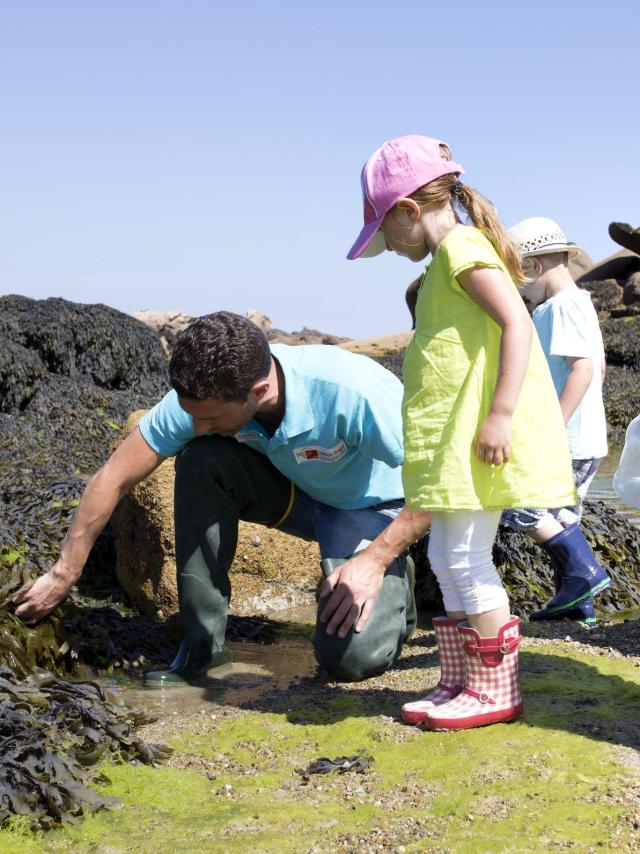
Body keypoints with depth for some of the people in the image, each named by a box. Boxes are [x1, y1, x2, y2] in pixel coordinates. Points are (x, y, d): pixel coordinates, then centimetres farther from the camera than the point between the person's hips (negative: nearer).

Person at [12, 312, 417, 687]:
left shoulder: (352, 392, -38)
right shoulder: (201, 395, -24)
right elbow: (114, 479, -16)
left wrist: (376, 561, -31)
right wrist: (63, 575, -12)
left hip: (370, 503, -4)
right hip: (293, 487, 4)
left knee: (351, 655, -25)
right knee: (200, 460, -26)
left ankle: (394, 581, 12)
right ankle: (201, 644, -13)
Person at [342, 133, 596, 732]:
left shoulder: (461, 246, -9)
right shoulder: (448, 260, 21)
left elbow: (517, 323, -20)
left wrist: (501, 414, -27)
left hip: (480, 439, -10)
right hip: (454, 444, 10)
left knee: (465, 557, -6)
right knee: (448, 558, 12)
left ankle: (495, 689, 4)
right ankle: (461, 681, 21)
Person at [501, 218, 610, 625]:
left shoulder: (562, 305, -13)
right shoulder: (581, 303, 17)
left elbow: (583, 368, -23)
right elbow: (598, 367, 22)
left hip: (567, 439, -10)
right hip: (588, 439, 10)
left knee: (519, 504, -8)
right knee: (559, 518, 15)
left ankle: (584, 570, -7)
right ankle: (578, 605, 18)